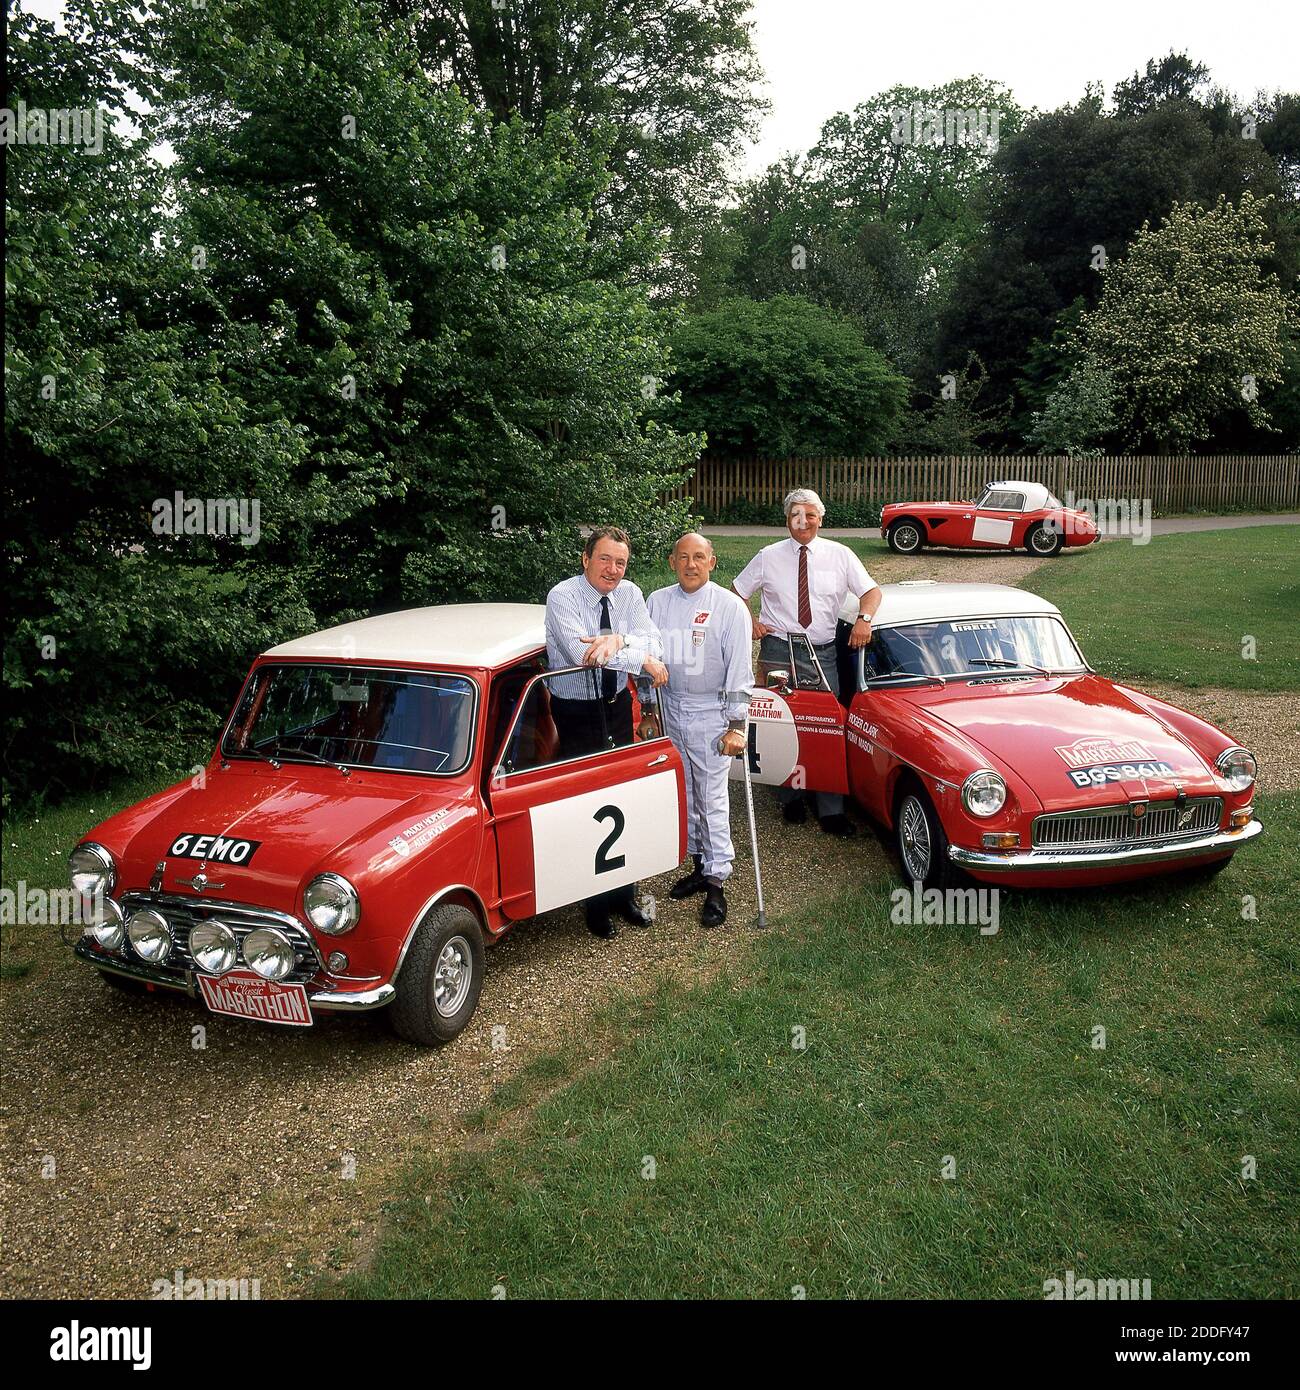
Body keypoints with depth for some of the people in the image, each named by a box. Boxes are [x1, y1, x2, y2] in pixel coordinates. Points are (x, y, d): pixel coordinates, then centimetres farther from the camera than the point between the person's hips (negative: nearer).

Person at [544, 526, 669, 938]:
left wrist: (617, 640, -32)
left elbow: (652, 644, -12)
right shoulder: (562, 597, -17)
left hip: (617, 706, 5)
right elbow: (580, 652, -32)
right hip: (575, 712, -5)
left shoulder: (629, 593, -1)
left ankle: (624, 893, 26)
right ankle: (595, 904, 12)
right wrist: (642, 660, -27)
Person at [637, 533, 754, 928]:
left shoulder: (730, 607, -9)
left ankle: (716, 884, 1)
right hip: (671, 710, 5)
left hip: (711, 713, -5)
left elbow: (739, 668, -9)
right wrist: (647, 711, 11)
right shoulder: (657, 602, 3)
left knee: (712, 798, -5)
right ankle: (700, 865, 28)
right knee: (683, 793, 13)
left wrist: (736, 725, -12)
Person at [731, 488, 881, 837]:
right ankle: (789, 797, 19)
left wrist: (864, 618, -15)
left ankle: (830, 810, 1)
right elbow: (737, 592, 15)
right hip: (777, 649, 0)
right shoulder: (768, 557, 5)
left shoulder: (839, 555, 4)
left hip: (822, 651, 0)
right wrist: (748, 624, 0)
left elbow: (871, 590, 5)